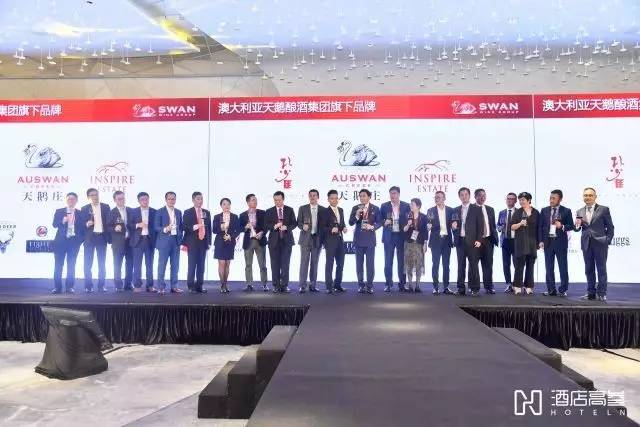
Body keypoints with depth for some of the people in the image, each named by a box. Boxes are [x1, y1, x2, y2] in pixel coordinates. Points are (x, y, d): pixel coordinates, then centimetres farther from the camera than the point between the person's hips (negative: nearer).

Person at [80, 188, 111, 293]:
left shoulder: (105, 207, 7)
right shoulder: (84, 208, 6)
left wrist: (109, 238, -3)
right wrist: (86, 224, -18)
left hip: (102, 237, 1)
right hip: (90, 238, 0)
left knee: (102, 263, 4)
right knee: (88, 263, 0)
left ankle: (101, 285, 10)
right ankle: (88, 286, 6)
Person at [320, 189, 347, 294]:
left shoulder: (341, 210, 13)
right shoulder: (325, 212, -6)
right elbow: (322, 228, -9)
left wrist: (344, 227, 1)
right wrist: (331, 229, -24)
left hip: (340, 240, 7)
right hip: (330, 241, -6)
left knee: (340, 263, 11)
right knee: (329, 264, -1)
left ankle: (338, 285, 23)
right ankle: (329, 287, 6)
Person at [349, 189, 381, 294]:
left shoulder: (375, 208, 4)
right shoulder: (355, 208, 5)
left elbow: (379, 222, 3)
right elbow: (351, 223, 0)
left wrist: (372, 227, -15)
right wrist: (357, 215, -17)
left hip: (370, 239, -1)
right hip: (359, 238, 1)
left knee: (370, 263, -3)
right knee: (359, 263, 5)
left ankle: (369, 285, 5)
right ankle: (361, 285, 13)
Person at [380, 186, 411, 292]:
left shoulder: (406, 206, 3)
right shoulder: (384, 206, 4)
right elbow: (379, 220, 8)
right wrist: (384, 222, -12)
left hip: (402, 236, 0)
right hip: (389, 236, 0)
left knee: (402, 261, 5)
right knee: (388, 262, 1)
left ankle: (402, 284, 13)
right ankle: (388, 284, 9)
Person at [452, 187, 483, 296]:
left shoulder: (476, 209, 3)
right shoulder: (456, 210, 14)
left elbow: (480, 225, -1)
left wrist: (478, 240, -9)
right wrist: (453, 225, -5)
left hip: (472, 241, -3)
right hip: (459, 241, 3)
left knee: (473, 265, -1)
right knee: (461, 266, 4)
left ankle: (475, 289, 5)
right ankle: (461, 289, 8)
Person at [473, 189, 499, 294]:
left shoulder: (490, 209, 14)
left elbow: (493, 225, 15)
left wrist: (495, 238, 8)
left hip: (488, 240, 4)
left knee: (488, 264, 4)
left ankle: (488, 287, 10)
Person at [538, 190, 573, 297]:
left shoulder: (566, 211, 1)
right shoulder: (544, 210, 7)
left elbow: (571, 226, 2)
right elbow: (540, 226, 7)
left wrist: (562, 226, -18)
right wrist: (541, 241, 0)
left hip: (561, 242, -2)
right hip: (548, 242, 2)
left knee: (563, 267, 2)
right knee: (549, 268, 5)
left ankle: (563, 290, 10)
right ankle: (551, 290, 12)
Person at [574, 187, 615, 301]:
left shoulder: (604, 209, -1)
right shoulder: (580, 212, 9)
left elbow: (610, 227, 1)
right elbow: (577, 229, 11)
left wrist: (607, 241, -5)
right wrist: (577, 225, -11)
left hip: (600, 244, -4)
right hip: (586, 244, 4)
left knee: (601, 269, 1)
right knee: (589, 270, 9)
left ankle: (602, 293, 7)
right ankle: (591, 292, 16)